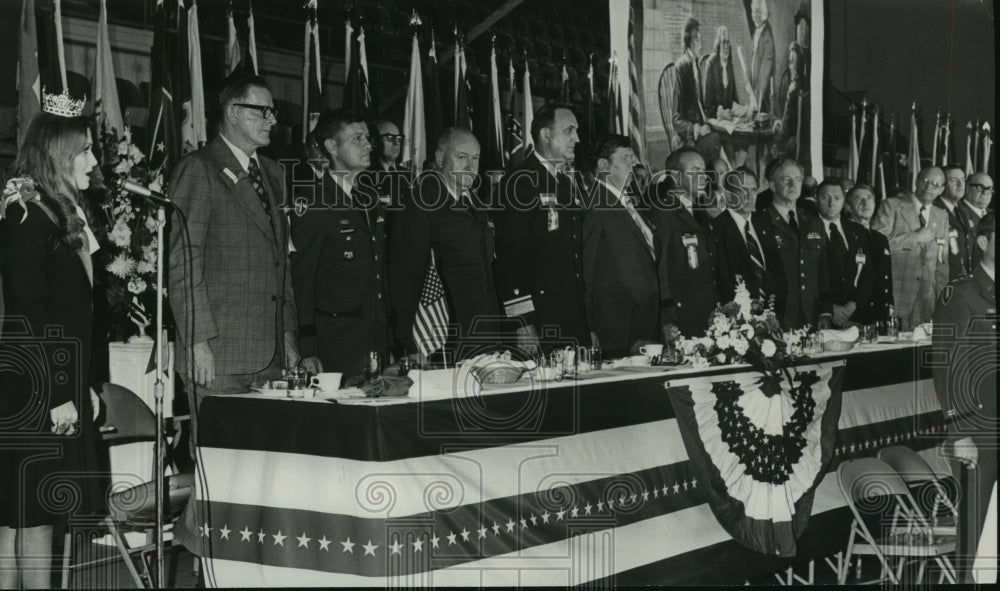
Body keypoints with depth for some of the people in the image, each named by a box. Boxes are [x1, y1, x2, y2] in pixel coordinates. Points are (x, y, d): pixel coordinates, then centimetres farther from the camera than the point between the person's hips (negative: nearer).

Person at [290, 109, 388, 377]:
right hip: (336, 342, -7)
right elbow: (301, 277, -11)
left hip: (378, 341, 7)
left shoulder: (371, 199, 14)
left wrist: (390, 340, 13)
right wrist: (308, 350, -16)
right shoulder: (313, 205, -9)